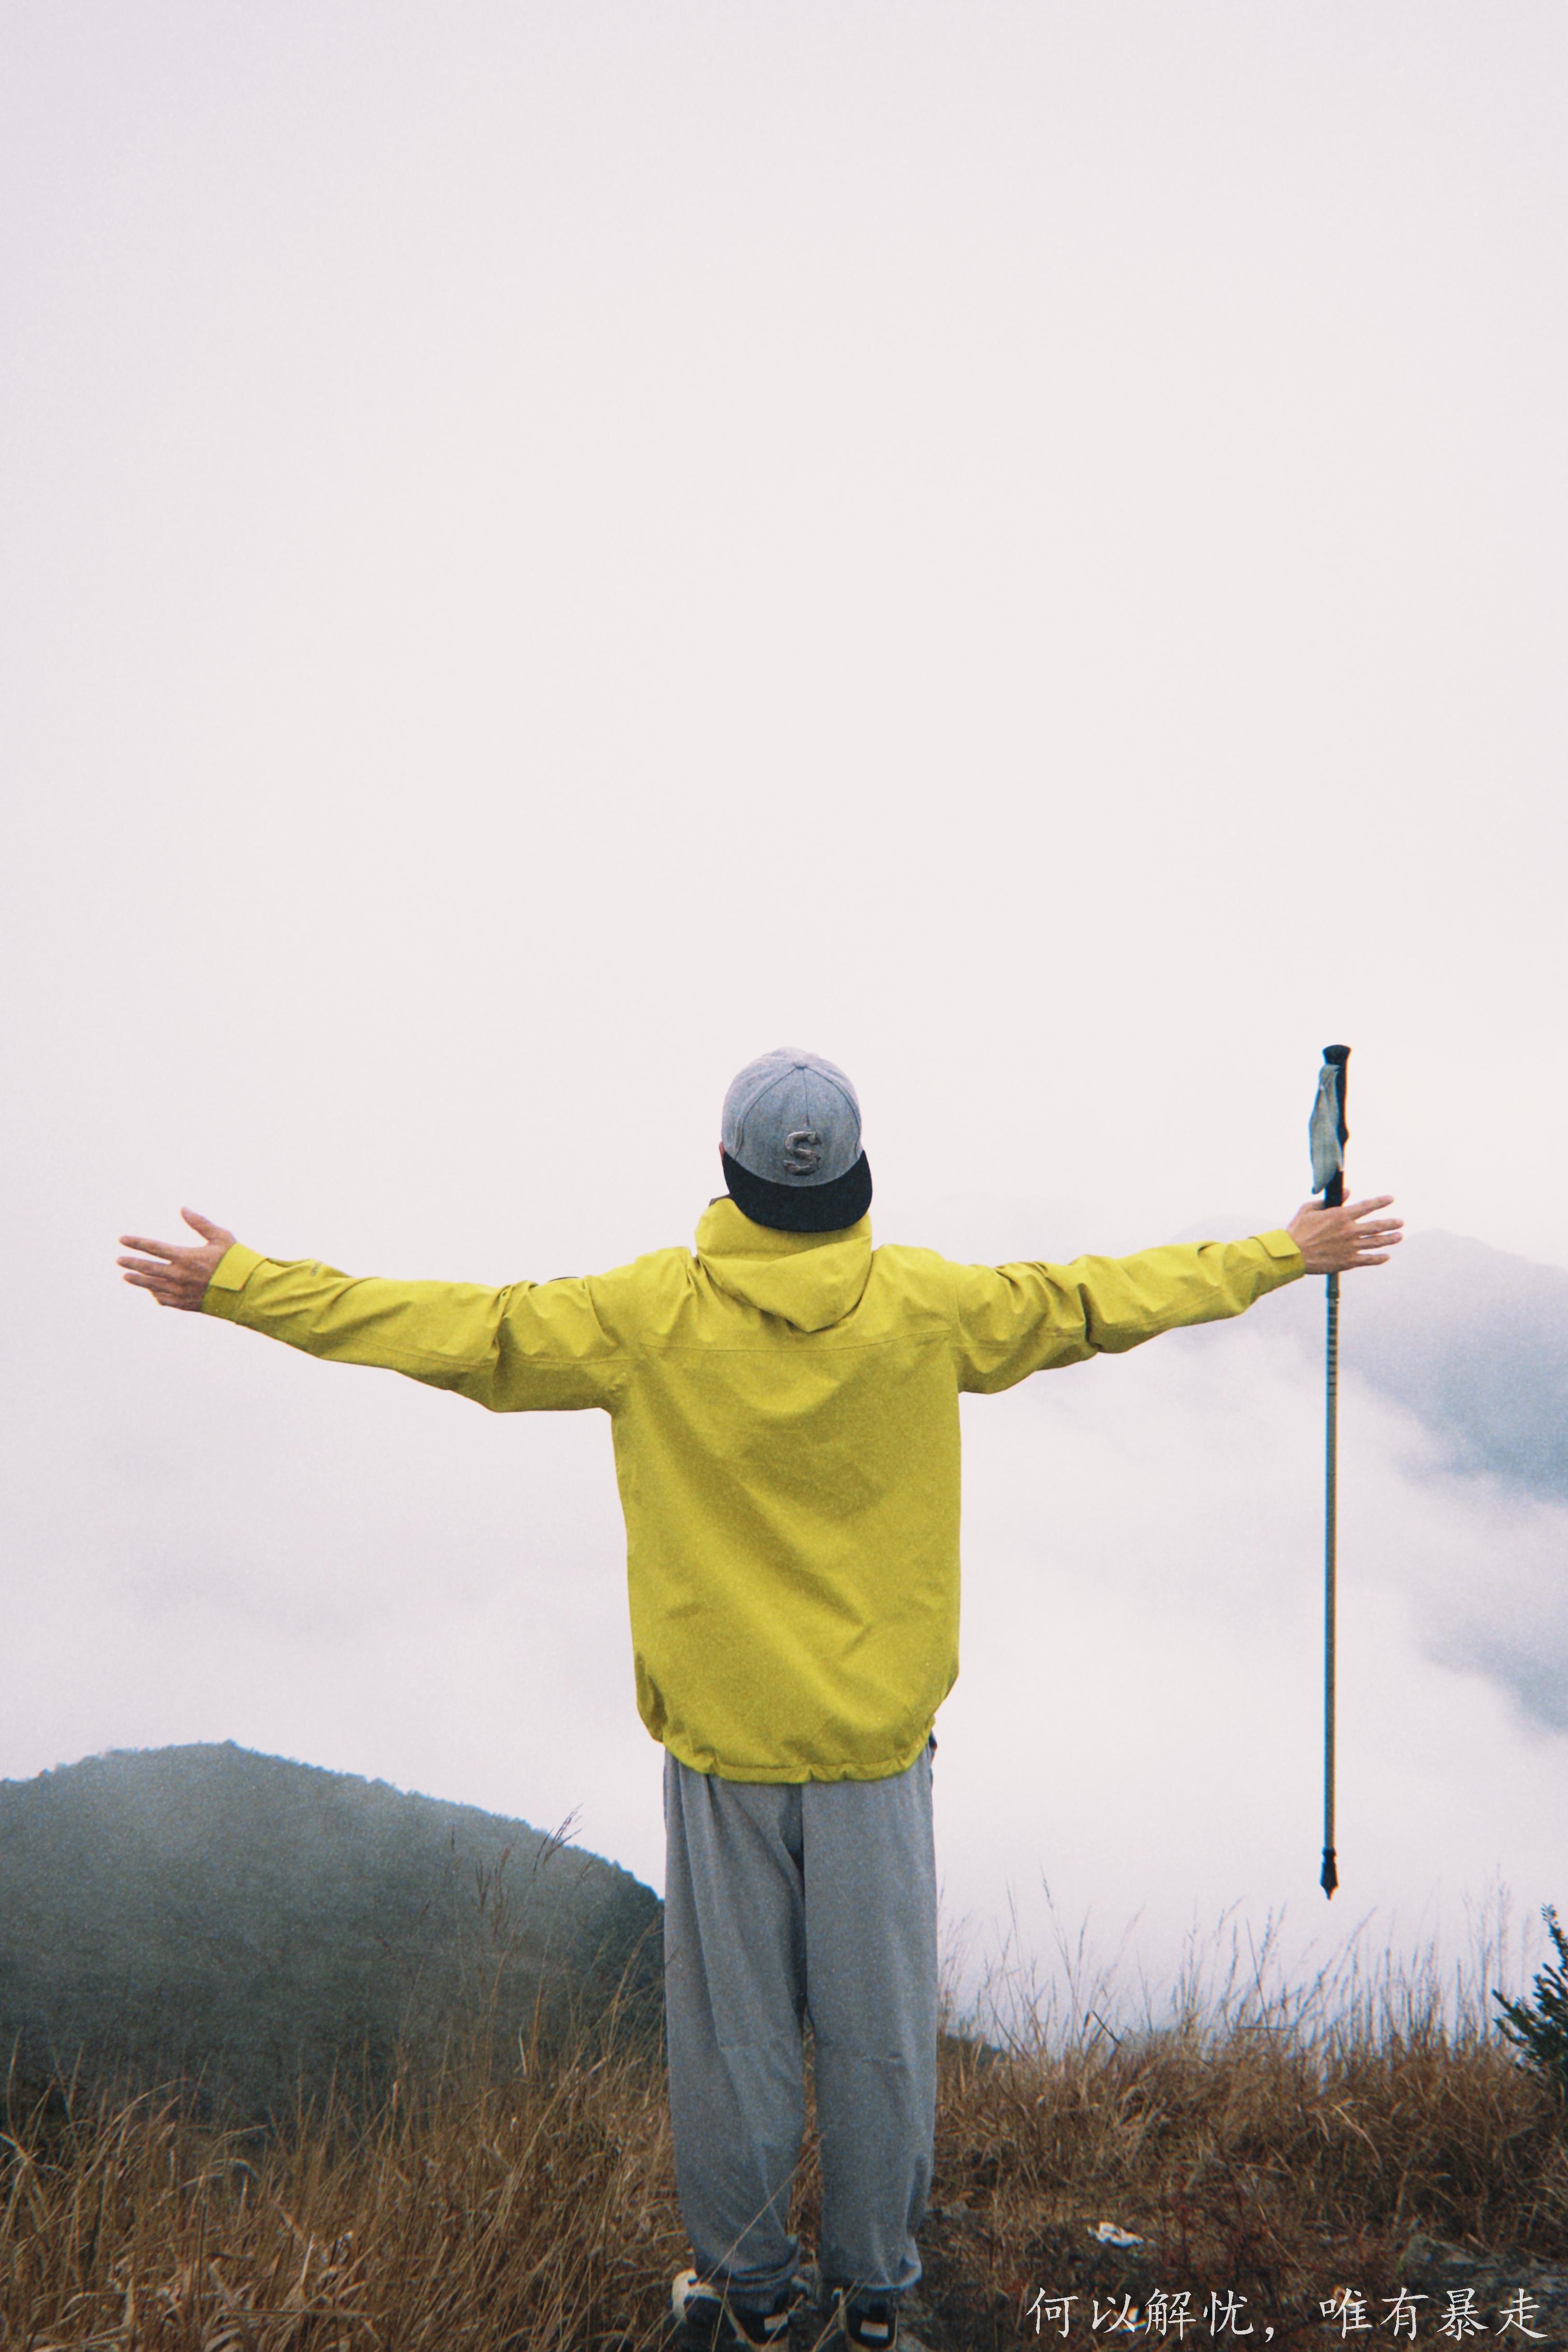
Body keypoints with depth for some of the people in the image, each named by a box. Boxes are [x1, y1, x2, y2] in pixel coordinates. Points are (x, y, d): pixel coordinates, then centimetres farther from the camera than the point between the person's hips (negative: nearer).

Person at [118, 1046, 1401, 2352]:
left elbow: (453, 1329, -8)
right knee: (879, 2027, 14)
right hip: (877, 1737, 1)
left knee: (732, 2029, 14)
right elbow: (1095, 1303, 2)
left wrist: (239, 1285, 2)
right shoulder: (928, 1307, -8)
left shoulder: (653, 1315, -11)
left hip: (721, 1739, -1)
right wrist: (1280, 1256, 16)